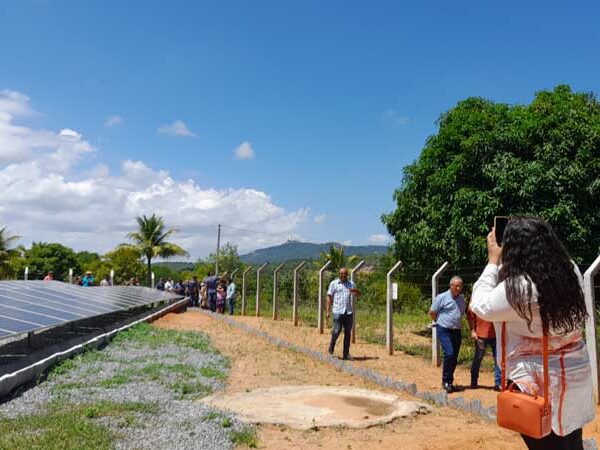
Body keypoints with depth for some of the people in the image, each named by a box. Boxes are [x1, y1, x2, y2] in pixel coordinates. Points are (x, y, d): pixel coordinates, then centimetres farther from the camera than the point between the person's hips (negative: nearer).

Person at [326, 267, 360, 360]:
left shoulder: (351, 283, 12)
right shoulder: (334, 283, 3)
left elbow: (359, 295, 15)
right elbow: (329, 297, 2)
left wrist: (355, 291, -9)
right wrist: (328, 311, -6)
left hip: (349, 312, 3)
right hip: (338, 311, -3)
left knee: (347, 333, 4)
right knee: (337, 330, -10)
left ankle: (346, 354, 12)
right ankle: (332, 343, 21)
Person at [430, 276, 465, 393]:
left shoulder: (462, 299, 10)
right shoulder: (442, 297, -8)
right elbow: (432, 312, -1)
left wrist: (457, 324, 14)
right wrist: (440, 322, 5)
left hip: (457, 331, 6)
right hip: (444, 330, -6)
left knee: (454, 358, 7)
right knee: (449, 354, -18)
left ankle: (450, 382, 20)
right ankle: (446, 381, -3)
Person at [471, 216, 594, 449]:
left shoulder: (518, 288, -26)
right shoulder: (570, 271, -5)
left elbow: (481, 306, -11)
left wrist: (493, 261, -5)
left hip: (537, 381, -7)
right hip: (576, 373, 7)